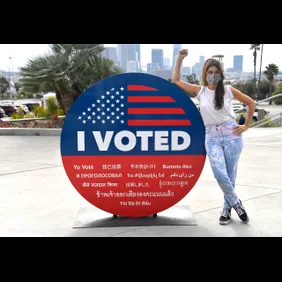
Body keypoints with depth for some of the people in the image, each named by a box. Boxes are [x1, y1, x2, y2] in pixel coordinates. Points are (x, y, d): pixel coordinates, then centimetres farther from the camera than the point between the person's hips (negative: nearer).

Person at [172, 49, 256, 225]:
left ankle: (227, 209, 21)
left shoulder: (228, 90, 1)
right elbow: (176, 80, 10)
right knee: (220, 174, -16)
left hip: (232, 134, -1)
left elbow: (251, 103, 11)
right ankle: (236, 203, 8)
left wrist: (246, 126, 6)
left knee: (230, 175, 3)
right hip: (212, 137, 1)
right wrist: (180, 59, 3)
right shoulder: (199, 91, 6)